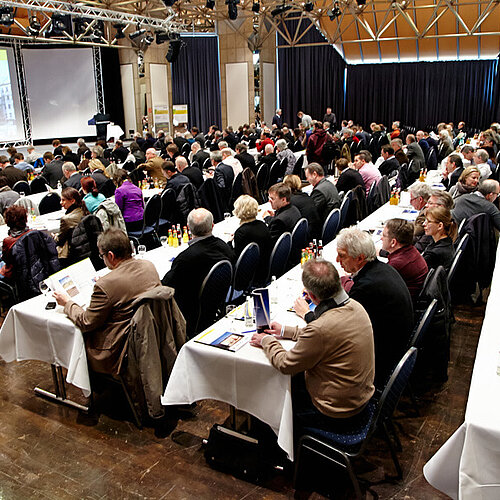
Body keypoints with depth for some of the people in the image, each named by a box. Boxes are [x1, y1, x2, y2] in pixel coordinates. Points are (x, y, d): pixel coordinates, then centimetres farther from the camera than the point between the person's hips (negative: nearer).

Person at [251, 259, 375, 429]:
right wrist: (286, 331, 17)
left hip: (335, 414, -8)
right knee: (296, 379, 23)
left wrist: (267, 341, 0)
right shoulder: (355, 306, -8)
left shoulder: (321, 328, -34)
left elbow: (285, 365, -18)